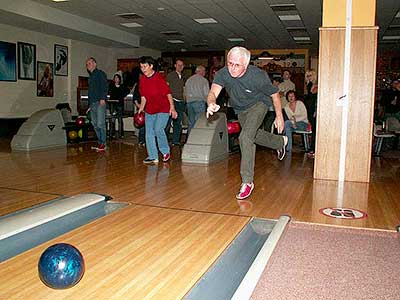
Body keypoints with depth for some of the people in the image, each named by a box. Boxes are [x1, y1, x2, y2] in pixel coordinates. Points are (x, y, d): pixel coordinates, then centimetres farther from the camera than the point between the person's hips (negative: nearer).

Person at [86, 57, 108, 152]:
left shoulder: (100, 73, 1)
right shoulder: (90, 76, 25)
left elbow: (105, 86, -11)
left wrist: (103, 98, -22)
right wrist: (89, 105, 22)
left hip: (100, 102, -9)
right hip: (92, 103, 9)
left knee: (100, 124, -12)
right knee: (95, 125, 8)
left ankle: (103, 144, -7)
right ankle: (100, 142, 14)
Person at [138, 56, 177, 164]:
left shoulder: (159, 78, -12)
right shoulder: (142, 80, 5)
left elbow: (168, 93, -12)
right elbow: (143, 97, 13)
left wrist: (172, 108, -17)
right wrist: (141, 109, 6)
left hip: (163, 109, -6)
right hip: (149, 110, 6)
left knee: (158, 128, -21)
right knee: (149, 133, 2)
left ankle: (165, 151, 0)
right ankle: (153, 157, 11)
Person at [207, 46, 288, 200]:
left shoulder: (258, 76, -33)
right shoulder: (223, 74, -28)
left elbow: (275, 94, -17)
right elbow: (213, 92, -41)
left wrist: (279, 117, -12)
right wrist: (211, 104, -65)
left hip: (258, 104, -5)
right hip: (240, 109, 6)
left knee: (245, 137, -24)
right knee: (254, 135, 25)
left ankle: (247, 181, -16)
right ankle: (281, 142, 56)